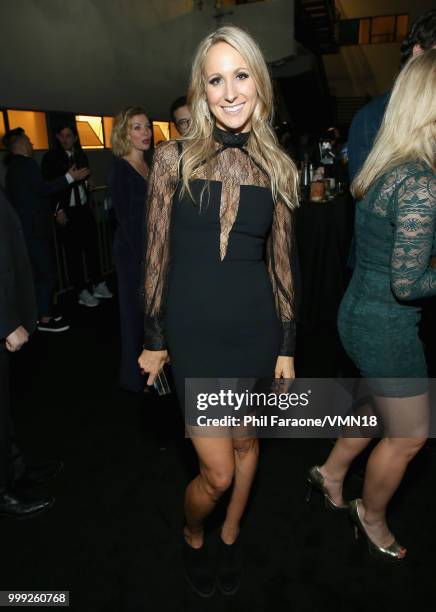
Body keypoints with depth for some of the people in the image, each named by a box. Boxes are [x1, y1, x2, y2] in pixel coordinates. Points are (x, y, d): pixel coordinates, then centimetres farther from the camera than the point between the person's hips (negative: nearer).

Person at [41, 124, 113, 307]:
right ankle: (82, 291, 8)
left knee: (92, 246, 6)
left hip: (84, 208, 5)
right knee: (73, 252, 0)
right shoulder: (51, 157, -4)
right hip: (66, 212, -4)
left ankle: (97, 284, 18)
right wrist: (58, 211, -10)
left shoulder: (81, 156, 10)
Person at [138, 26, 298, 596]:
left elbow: (281, 262, 5)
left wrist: (287, 346, 6)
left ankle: (229, 535, 49)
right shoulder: (173, 157, -3)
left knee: (245, 443, 20)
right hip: (194, 332, -2)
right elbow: (157, 254, -1)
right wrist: (154, 339, 1)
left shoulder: (276, 166, 2)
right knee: (218, 472, 3)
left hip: (255, 329, 3)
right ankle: (193, 536, 40)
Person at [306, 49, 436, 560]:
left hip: (359, 311, 9)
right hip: (387, 327, -9)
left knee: (388, 409, 29)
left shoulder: (384, 165, 3)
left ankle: (330, 472, 46)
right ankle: (372, 518, 40)